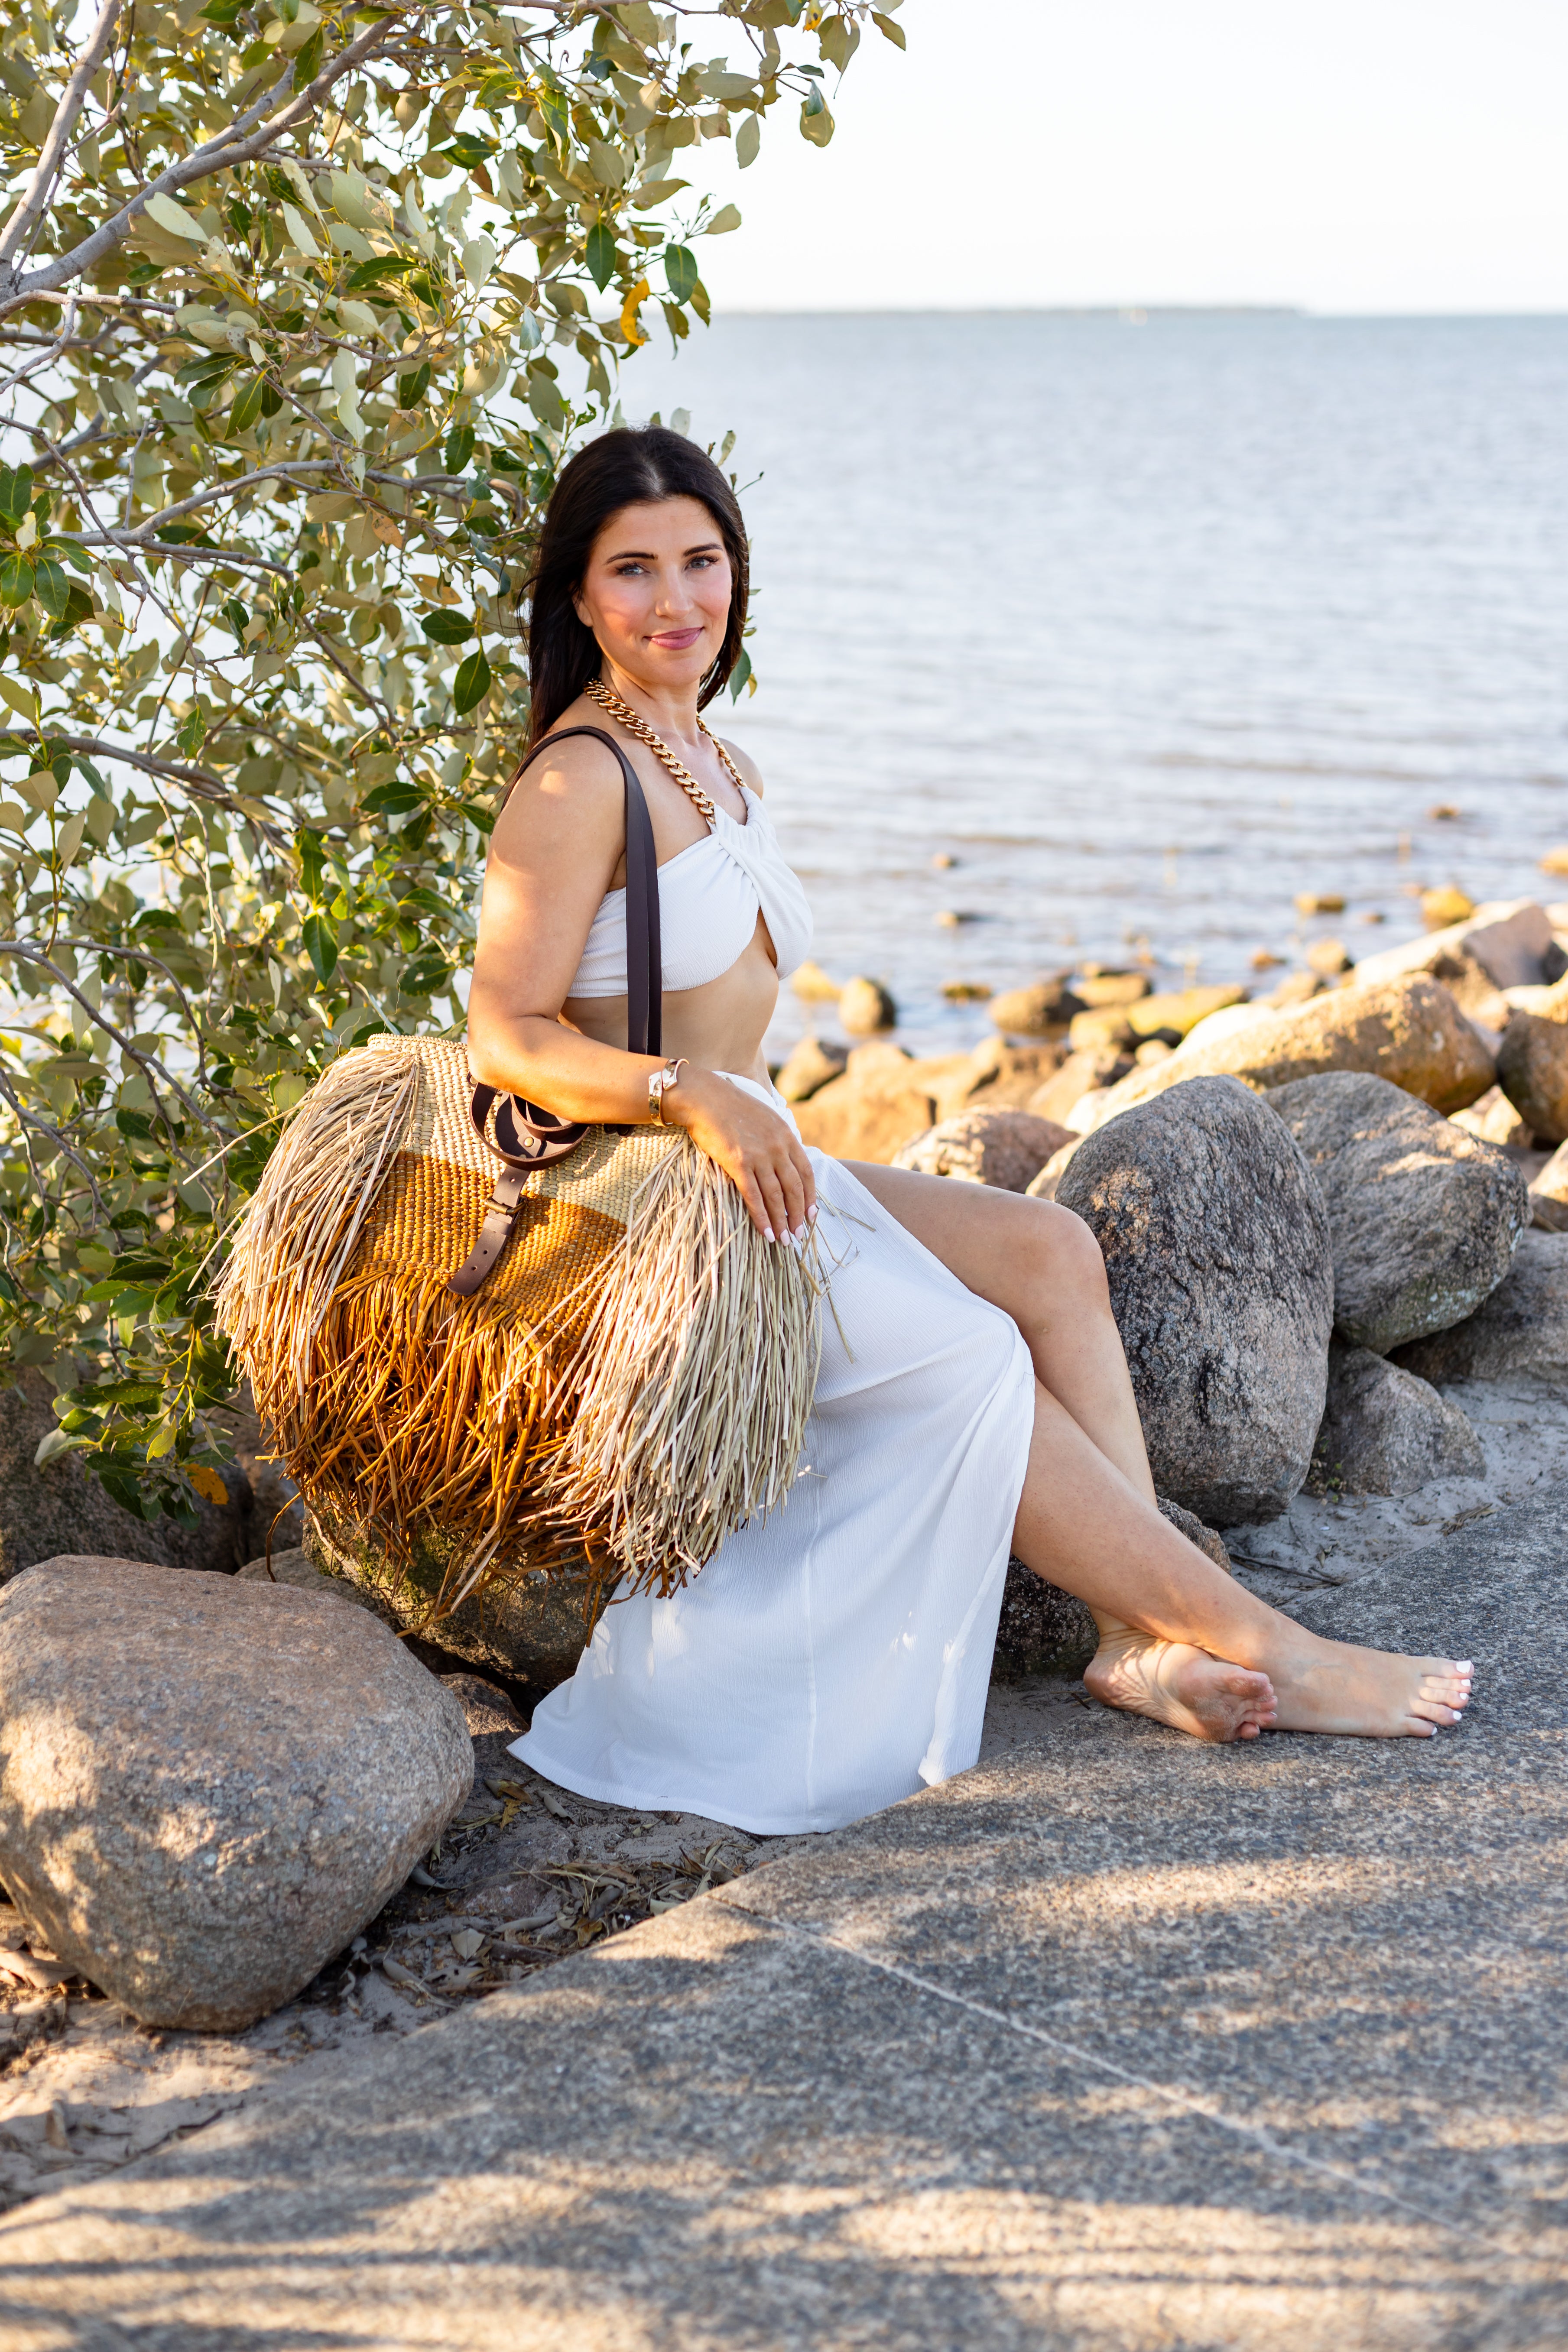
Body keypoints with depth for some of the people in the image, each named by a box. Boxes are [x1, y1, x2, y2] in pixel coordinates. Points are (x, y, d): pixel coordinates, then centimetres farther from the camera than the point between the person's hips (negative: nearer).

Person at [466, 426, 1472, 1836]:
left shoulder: (723, 770, 15)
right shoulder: (579, 783, -13)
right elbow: (508, 1037, -18)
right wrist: (696, 1099, -30)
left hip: (750, 1162, 9)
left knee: (1049, 1248, -9)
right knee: (974, 1356, -19)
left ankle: (1143, 1637, -16)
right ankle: (1263, 1649, -11)